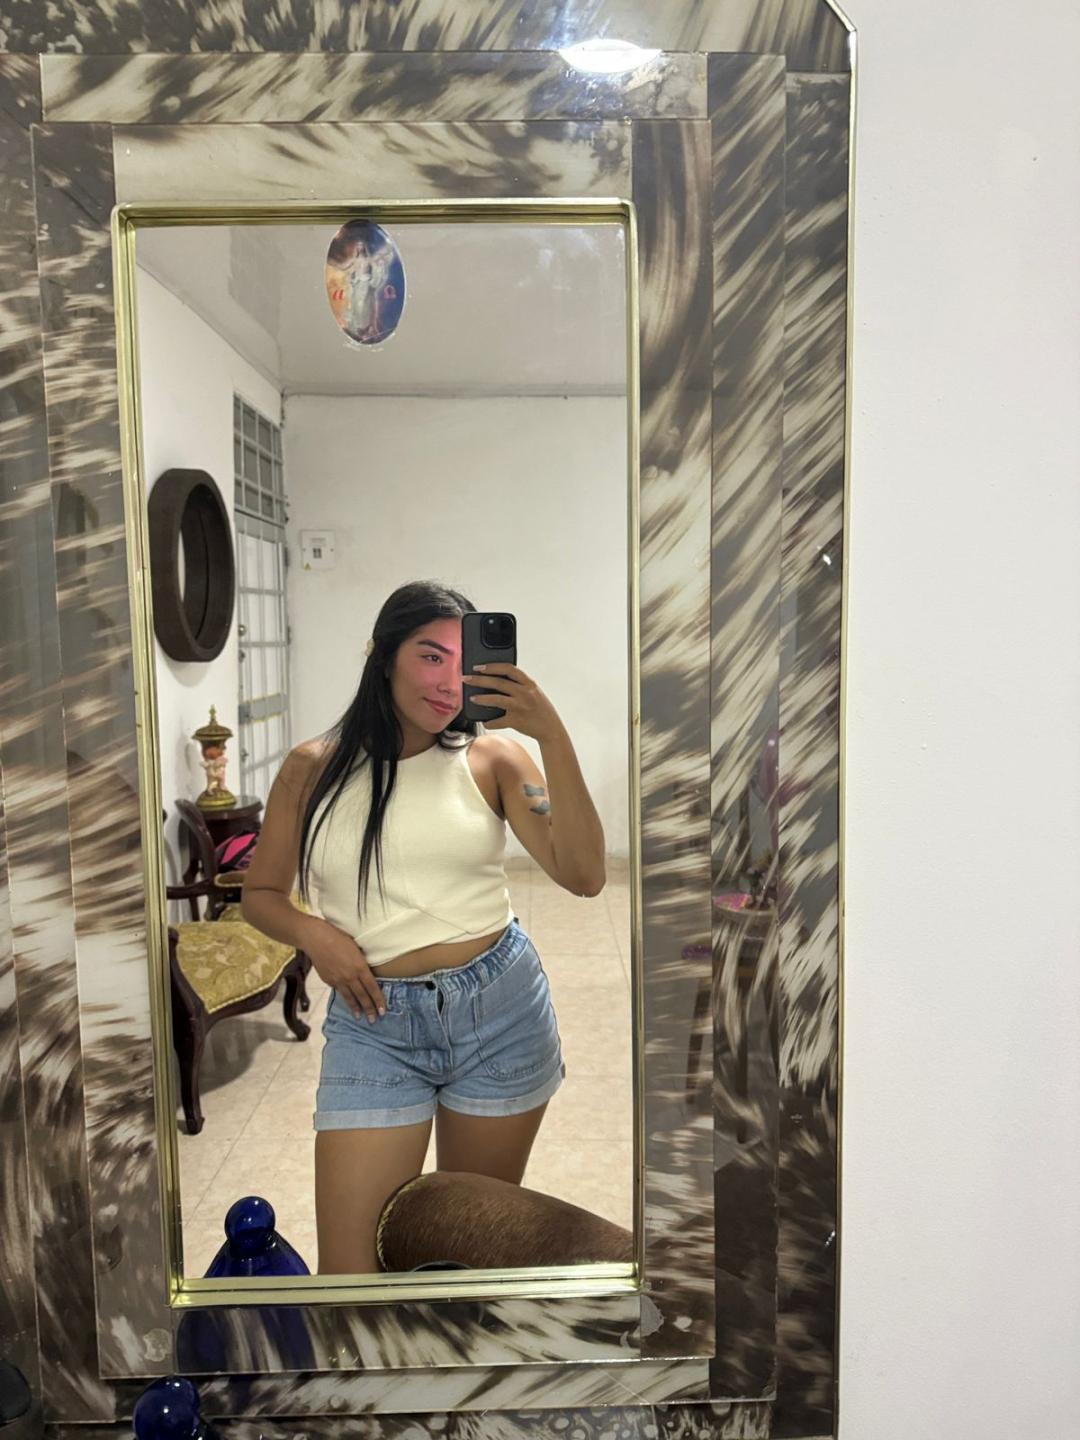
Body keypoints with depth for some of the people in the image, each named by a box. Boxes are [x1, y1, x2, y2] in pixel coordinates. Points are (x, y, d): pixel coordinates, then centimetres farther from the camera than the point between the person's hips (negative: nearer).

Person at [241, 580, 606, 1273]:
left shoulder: (491, 756, -4)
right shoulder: (313, 767, 0)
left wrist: (552, 733, -22)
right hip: (372, 1021, 0)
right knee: (348, 1266, 1)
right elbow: (261, 893, 11)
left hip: (500, 1008, 0)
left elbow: (584, 876, -14)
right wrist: (310, 932, -11)